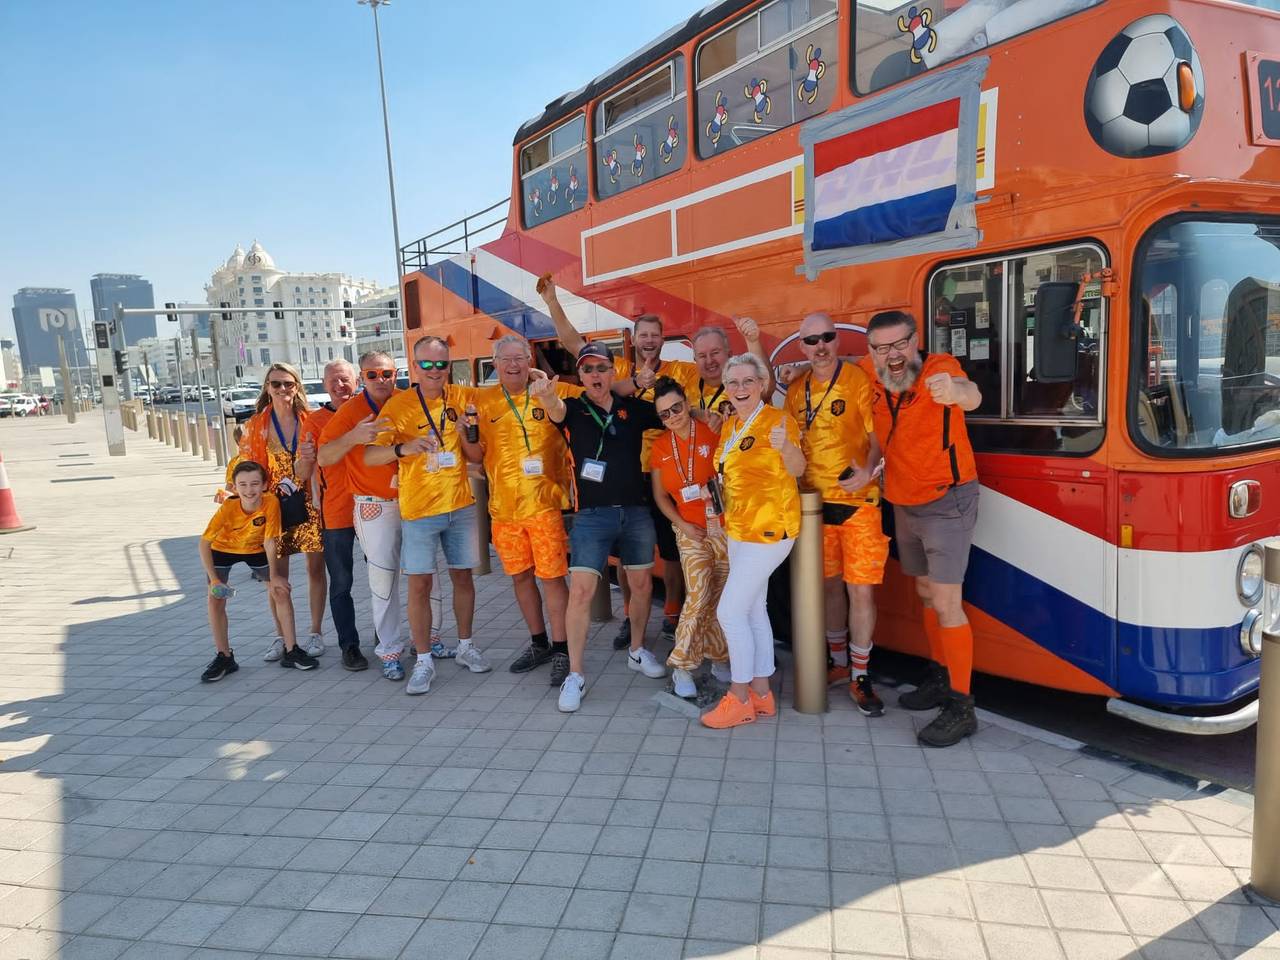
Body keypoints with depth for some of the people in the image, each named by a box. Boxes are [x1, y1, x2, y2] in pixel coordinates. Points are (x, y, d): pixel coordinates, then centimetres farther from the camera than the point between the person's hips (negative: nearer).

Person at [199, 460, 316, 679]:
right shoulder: (228, 507, -33)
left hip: (255, 550, 1)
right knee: (216, 599, -11)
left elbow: (270, 541, -20)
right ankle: (224, 657, 5)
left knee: (280, 590, -8)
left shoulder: (271, 502, -31)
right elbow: (204, 542, -24)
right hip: (223, 549, -1)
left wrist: (274, 576, -17)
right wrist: (213, 579, -27)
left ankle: (290, 651, 2)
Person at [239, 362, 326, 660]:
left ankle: (315, 632, 17)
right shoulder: (256, 425, 3)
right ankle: (282, 636, 17)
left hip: (310, 504, 0)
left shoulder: (310, 422, 2)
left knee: (316, 568, 4)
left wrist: (309, 460, -14)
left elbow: (319, 463, 7)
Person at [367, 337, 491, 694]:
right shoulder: (399, 404, -7)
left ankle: (465, 646, 30)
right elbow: (370, 456, -12)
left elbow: (477, 457, 6)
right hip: (419, 508, -3)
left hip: (460, 504, 3)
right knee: (419, 584, 0)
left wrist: (465, 434, -15)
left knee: (462, 576, 13)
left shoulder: (464, 397, 2)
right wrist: (404, 448, -31)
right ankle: (424, 662, 11)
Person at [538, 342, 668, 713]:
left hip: (636, 511, 3)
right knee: (581, 591, -9)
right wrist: (546, 394, -49)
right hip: (592, 515, -3)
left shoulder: (634, 408, 5)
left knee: (642, 585, 14)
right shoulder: (574, 409, -2)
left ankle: (637, 651, 35)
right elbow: (556, 409, -26)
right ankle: (575, 675, 1)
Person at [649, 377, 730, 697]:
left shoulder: (712, 434, -6)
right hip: (689, 530, 1)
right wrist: (682, 524, -1)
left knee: (721, 597, 4)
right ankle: (682, 666, 1)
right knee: (699, 596, -12)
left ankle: (718, 658, 24)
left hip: (724, 525, -1)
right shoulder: (660, 447, 4)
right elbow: (660, 496, 10)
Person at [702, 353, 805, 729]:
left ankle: (740, 698, 6)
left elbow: (797, 470, -26)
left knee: (730, 612, -8)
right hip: (739, 529, 9)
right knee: (753, 611, 14)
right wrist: (711, 491, 8)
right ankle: (762, 694, 26)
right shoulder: (730, 425, 10)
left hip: (769, 528, -9)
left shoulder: (776, 419, -14)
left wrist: (785, 446, -45)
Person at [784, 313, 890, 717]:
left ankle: (860, 676, 11)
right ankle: (839, 662, 32)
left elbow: (877, 436, -9)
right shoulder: (796, 390, 8)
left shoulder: (859, 380, -6)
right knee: (830, 584, 15)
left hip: (857, 500, -4)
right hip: (815, 501, 5)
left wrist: (868, 471, -27)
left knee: (861, 590, -3)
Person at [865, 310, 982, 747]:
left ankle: (961, 707, 2)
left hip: (946, 502, -7)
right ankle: (940, 677, 35)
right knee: (925, 592, 18)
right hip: (904, 504, 7)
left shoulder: (939, 368, -22)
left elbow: (971, 395, -44)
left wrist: (954, 390, -66)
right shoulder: (874, 384, -5)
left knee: (946, 603, -8)